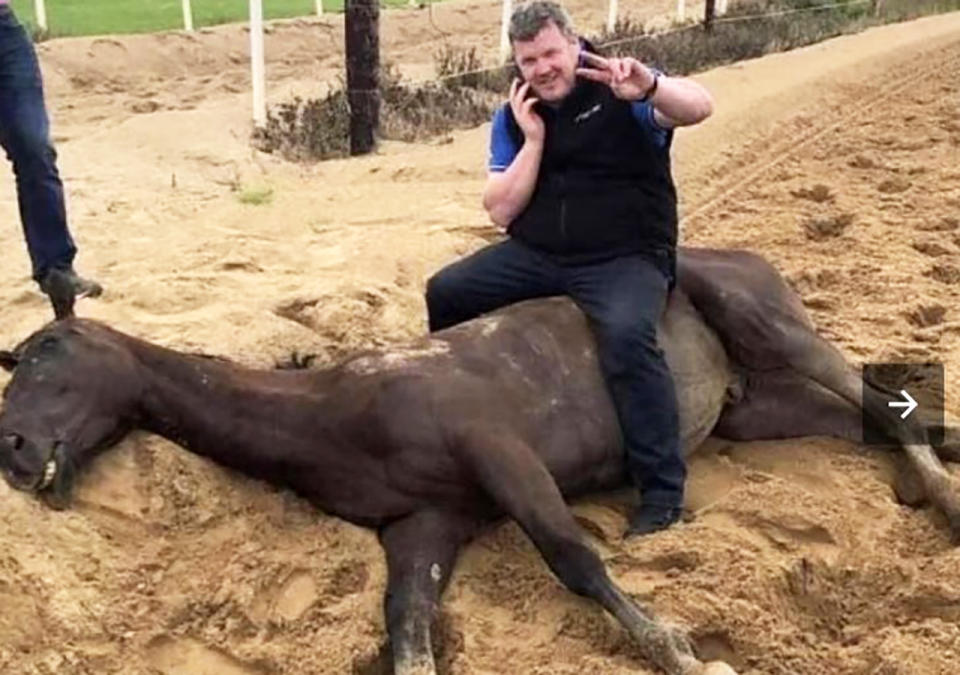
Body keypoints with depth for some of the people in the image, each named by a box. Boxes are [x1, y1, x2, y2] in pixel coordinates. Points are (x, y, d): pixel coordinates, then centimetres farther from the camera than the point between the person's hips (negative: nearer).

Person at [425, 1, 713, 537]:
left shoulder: (621, 95, -7)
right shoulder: (513, 117, 7)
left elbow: (700, 107, -24)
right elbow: (501, 211, -1)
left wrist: (649, 86, -44)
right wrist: (533, 138, -12)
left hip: (625, 259, -5)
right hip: (536, 256, 6)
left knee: (627, 335, -35)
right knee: (443, 293, -3)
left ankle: (663, 488, -23)